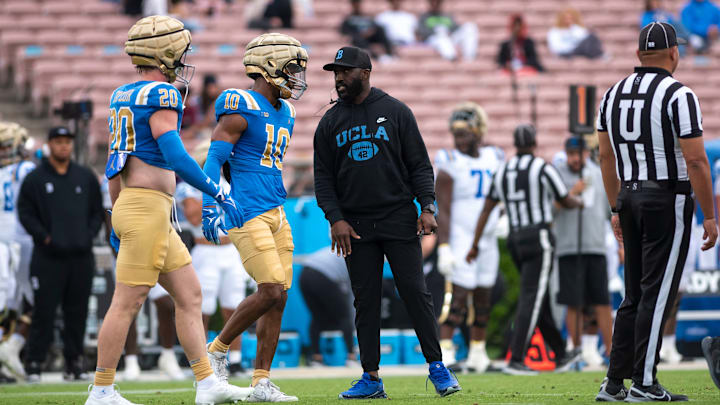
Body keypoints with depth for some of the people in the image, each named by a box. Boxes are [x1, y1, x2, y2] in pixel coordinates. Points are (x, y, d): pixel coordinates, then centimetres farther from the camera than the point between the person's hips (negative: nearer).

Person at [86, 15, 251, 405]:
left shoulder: (122, 96, 16)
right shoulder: (161, 95, -12)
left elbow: (114, 164, 20)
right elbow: (175, 158, -21)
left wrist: (118, 219, 26)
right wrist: (220, 194, -15)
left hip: (130, 207, 10)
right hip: (148, 207, -10)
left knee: (189, 293, 11)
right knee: (126, 303, -5)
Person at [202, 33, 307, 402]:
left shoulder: (283, 114, 16)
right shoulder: (240, 108, -10)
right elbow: (214, 159, -14)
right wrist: (210, 208, -22)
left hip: (274, 214, 9)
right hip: (246, 214, -9)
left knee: (279, 298, 4)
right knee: (271, 291, -15)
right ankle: (217, 351, 3)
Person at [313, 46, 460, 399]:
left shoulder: (396, 112, 4)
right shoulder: (330, 122, 10)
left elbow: (419, 164, 3)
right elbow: (323, 177, 9)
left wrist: (427, 207, -8)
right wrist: (335, 218, -3)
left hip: (399, 220, -2)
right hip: (356, 226, 2)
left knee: (415, 293, -6)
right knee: (365, 300, 2)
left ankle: (437, 368, 1)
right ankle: (371, 378, 7)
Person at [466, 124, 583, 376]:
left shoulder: (502, 172, 9)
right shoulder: (543, 169, -8)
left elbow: (486, 210, 10)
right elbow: (566, 202, 4)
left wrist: (475, 245, 14)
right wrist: (580, 202, 28)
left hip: (515, 241, 6)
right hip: (539, 239, -6)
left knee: (541, 300, 15)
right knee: (531, 301, -8)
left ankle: (561, 356, 25)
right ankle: (516, 360, -17)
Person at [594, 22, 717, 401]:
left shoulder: (612, 95, 9)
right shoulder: (678, 96, -11)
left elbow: (606, 159, 14)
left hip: (630, 199, 6)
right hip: (668, 200, -6)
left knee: (635, 295, 13)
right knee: (657, 295, -3)